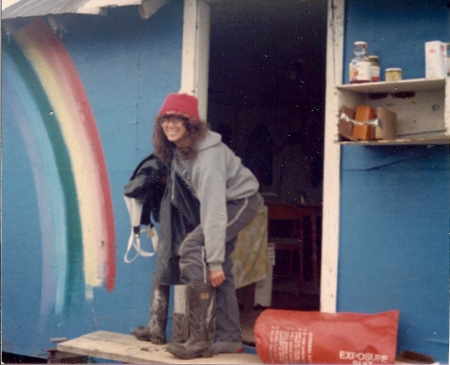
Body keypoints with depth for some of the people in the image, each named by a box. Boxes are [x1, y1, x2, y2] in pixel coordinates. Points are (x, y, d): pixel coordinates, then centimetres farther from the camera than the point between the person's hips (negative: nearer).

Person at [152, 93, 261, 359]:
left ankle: (202, 339, -21)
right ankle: (229, 338, 16)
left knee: (193, 248, -23)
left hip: (240, 201, -9)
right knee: (220, 272, 7)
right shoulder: (176, 148, -8)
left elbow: (213, 210, -37)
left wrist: (215, 260, -38)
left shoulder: (208, 156, -33)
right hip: (223, 202, 9)